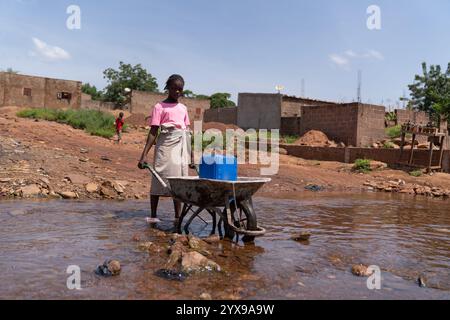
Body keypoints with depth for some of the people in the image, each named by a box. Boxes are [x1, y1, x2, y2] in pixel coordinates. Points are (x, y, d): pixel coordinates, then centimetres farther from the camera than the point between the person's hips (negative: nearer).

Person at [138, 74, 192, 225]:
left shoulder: (183, 108, 16)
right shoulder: (160, 107, 1)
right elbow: (153, 132, -4)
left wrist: (191, 154, 15)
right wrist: (144, 155, -12)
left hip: (182, 145, 5)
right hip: (166, 143, -4)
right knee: (160, 179, -1)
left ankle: (178, 217, 10)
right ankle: (153, 216, 9)